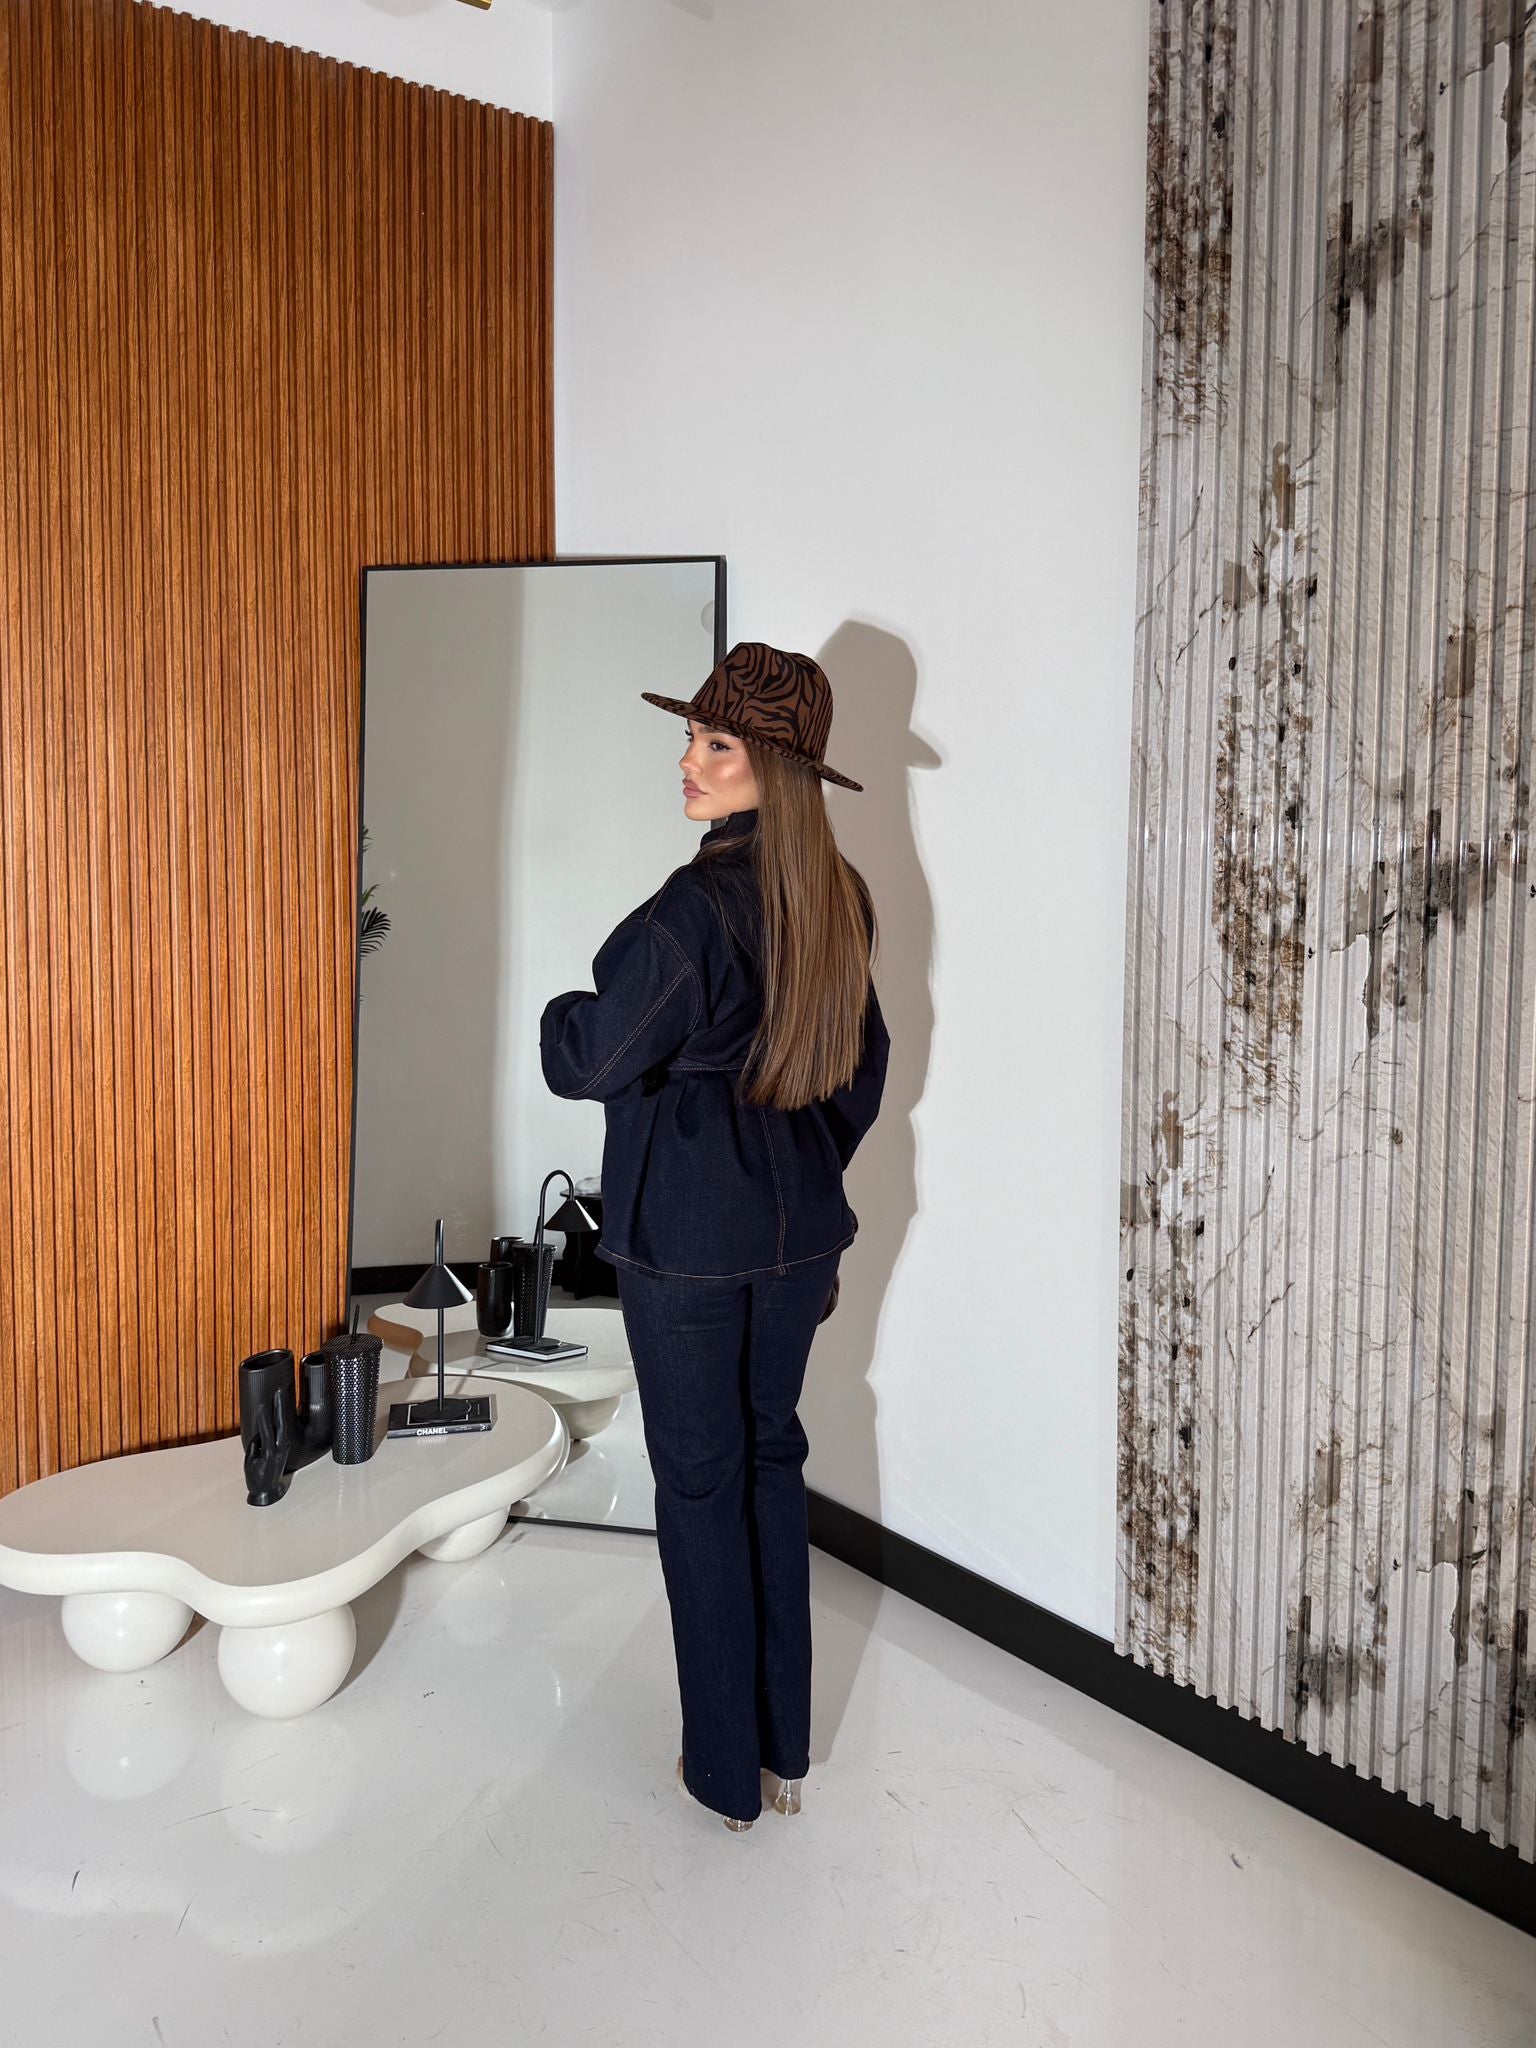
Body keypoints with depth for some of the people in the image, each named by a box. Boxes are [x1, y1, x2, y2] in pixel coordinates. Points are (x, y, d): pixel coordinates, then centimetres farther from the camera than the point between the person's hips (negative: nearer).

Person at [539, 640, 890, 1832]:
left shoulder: (697, 907, -21)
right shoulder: (842, 899, 3)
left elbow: (592, 1063, -17)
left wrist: (564, 1014, 5)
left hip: (687, 1237, -7)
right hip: (799, 1225, 7)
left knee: (700, 1482, 7)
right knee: (773, 1459, 18)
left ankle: (728, 1770, 23)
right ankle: (788, 1748, 31)